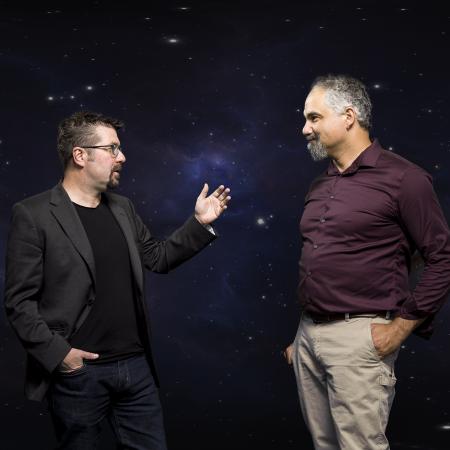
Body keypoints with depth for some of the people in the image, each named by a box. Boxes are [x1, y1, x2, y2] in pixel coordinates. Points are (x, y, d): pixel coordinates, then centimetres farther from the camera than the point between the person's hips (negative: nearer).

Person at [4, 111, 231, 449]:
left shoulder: (123, 208, 11)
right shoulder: (33, 215, -8)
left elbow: (158, 257, 18)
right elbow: (19, 300, -10)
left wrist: (200, 223, 8)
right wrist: (56, 352, -16)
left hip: (136, 365, 6)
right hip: (77, 371, -5)